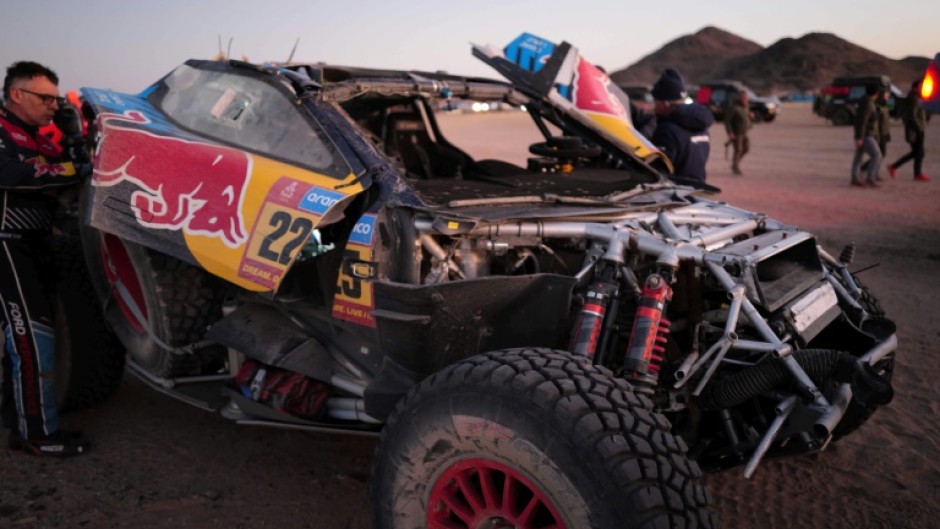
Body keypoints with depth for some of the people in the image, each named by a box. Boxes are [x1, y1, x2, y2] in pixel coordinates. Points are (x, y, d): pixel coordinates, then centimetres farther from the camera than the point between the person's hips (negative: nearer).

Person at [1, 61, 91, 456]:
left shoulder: (39, 140, 18)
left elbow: (61, 187, 10)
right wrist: (79, 169, -30)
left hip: (36, 246, 10)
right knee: (33, 339, -10)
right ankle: (36, 433, -3)